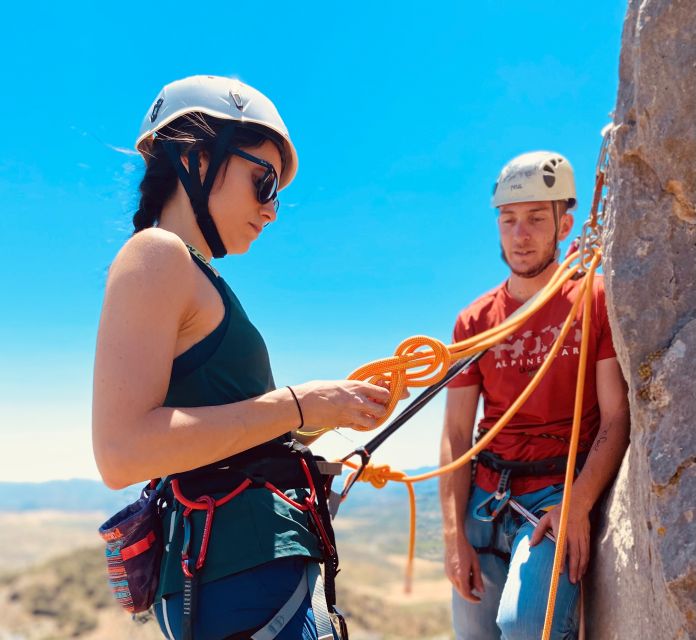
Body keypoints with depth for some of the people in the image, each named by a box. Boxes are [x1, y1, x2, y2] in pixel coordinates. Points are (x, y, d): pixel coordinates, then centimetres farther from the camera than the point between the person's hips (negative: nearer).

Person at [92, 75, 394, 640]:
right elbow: (122, 452, -23)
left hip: (261, 566, 9)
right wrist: (298, 404, -18)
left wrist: (337, 404, 12)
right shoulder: (156, 255, -10)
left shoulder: (195, 276, 16)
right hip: (234, 572, -9)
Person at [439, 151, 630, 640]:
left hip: (562, 493, -4)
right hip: (485, 498, 4)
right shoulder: (474, 321, 8)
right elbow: (456, 435, 5)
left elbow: (617, 418, -5)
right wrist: (454, 535, -4)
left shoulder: (598, 301, 0)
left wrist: (577, 505, -18)